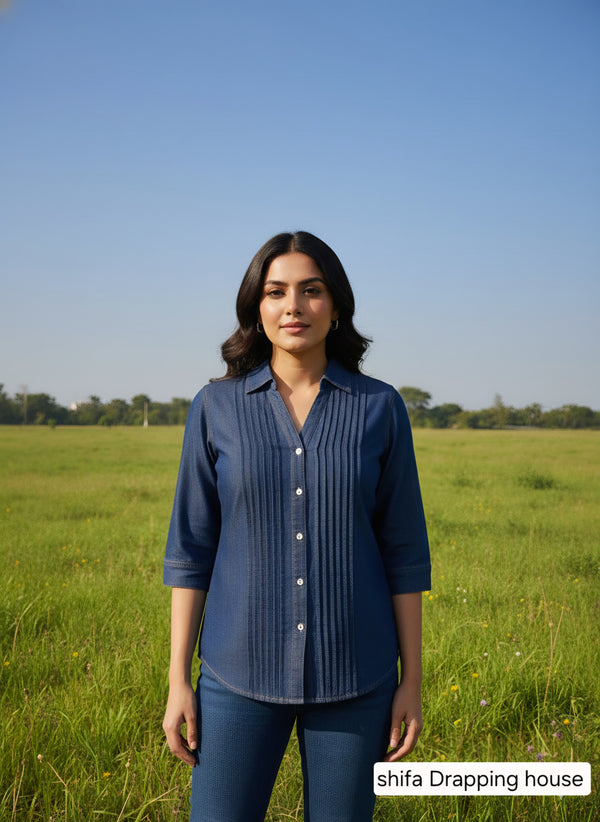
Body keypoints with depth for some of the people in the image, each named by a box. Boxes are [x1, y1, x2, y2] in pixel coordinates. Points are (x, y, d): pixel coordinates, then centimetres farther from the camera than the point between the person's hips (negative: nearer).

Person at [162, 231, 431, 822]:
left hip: (353, 673, 0)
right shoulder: (216, 408, 0)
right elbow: (191, 547, 1)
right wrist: (178, 679, -1)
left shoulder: (379, 408, -1)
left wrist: (412, 680, 1)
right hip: (243, 666, 0)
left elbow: (403, 550, 2)